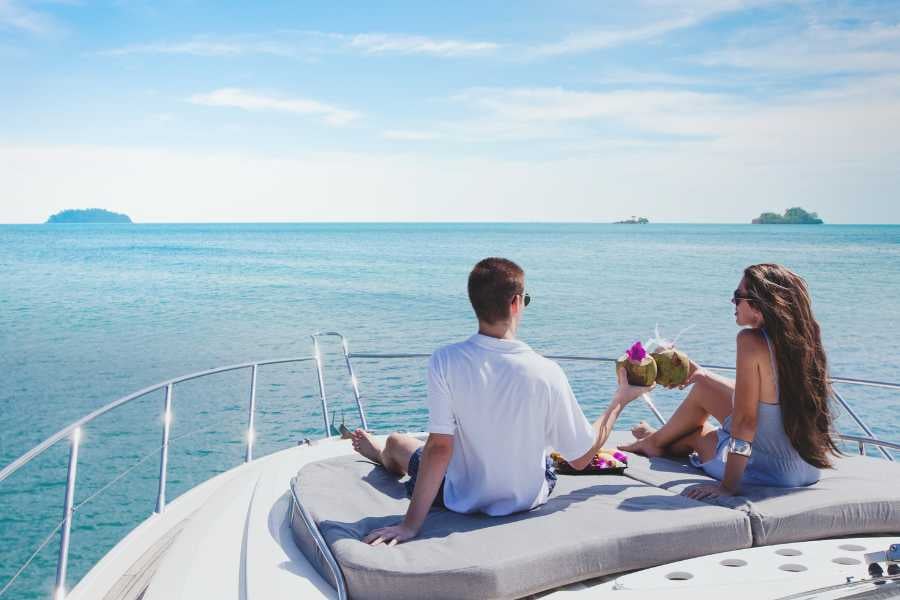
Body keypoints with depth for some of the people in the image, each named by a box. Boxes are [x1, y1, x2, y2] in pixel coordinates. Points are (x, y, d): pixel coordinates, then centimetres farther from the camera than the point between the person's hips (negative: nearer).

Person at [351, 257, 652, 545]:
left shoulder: (446, 361, -25)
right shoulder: (546, 373, -22)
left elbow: (439, 448, -25)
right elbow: (581, 458, -13)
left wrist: (410, 525, -19)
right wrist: (620, 401, -1)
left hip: (464, 500, -1)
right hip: (528, 498, 2)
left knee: (397, 441, 28)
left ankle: (381, 455, 66)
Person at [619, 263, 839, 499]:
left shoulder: (752, 340, -23)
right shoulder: (803, 339, -1)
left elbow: (745, 421, -24)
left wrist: (728, 486, -18)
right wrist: (704, 375, 22)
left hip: (769, 472, -7)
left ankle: (656, 441, 52)